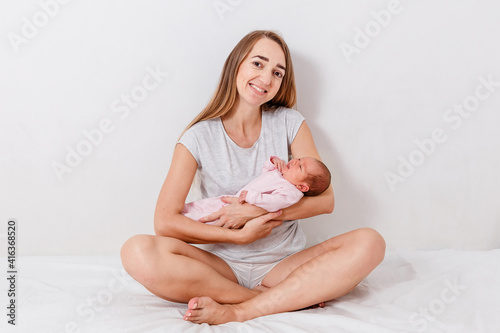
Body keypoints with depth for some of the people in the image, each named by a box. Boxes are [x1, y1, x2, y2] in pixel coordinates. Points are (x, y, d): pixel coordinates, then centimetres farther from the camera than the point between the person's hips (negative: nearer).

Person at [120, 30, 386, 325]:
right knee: (138, 251, -29)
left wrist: (257, 211, -14)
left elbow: (325, 199, -4)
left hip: (285, 263, 1)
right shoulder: (200, 137, -3)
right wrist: (240, 235, -17)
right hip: (223, 265, -1)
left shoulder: (290, 123, 3)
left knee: (369, 243, -24)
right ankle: (293, 298, -24)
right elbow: (165, 221, -11)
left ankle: (240, 310, -27)